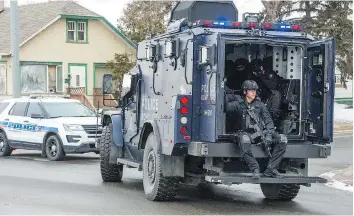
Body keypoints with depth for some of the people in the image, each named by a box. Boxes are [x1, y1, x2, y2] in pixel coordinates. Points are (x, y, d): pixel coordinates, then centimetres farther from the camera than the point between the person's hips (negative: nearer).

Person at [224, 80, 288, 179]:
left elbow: (268, 120, 10)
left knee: (282, 139, -17)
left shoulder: (260, 104, 15)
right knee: (244, 140, -42)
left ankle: (270, 169, -17)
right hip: (246, 133, -4)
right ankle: (255, 169, -32)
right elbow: (226, 107, -12)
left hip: (260, 133, 4)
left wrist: (269, 133, -5)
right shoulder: (238, 104, 5)